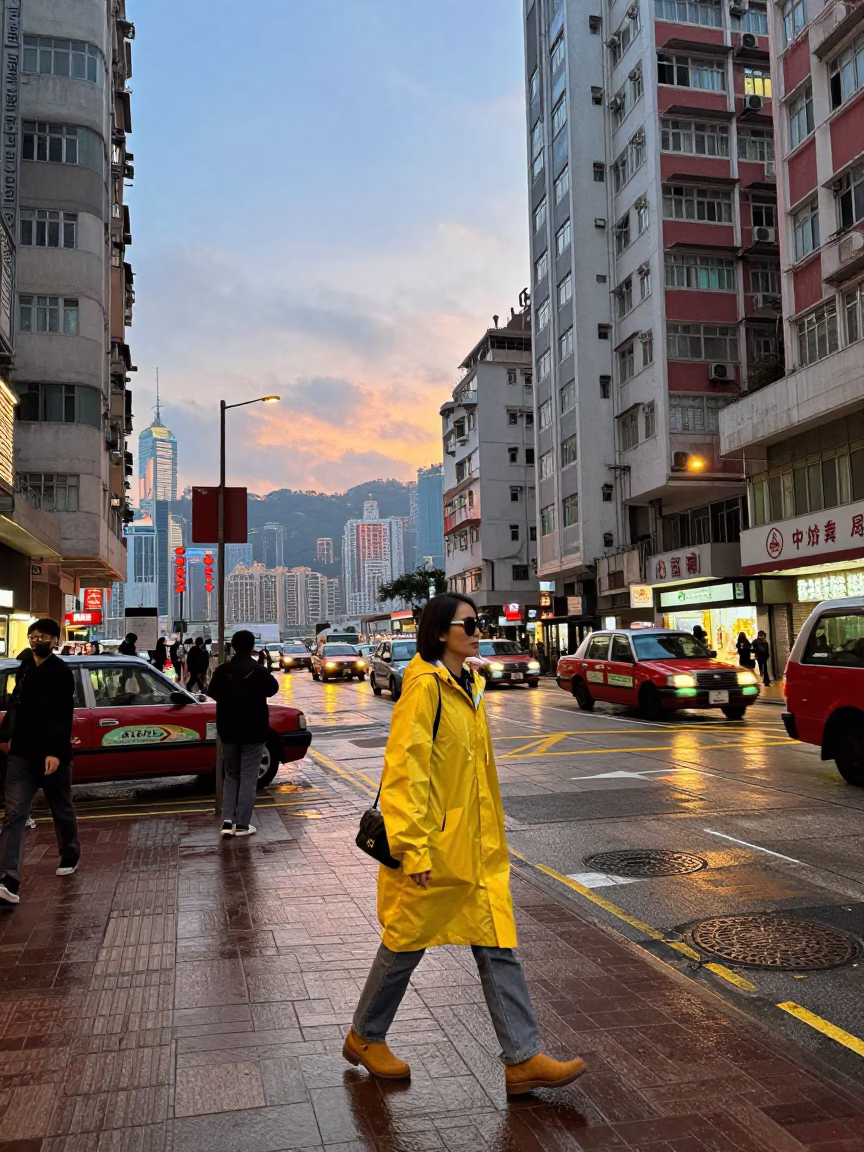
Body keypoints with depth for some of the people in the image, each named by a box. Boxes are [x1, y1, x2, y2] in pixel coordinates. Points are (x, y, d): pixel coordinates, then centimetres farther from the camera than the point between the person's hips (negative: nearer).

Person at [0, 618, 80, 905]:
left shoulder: (61, 673, -10)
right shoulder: (26, 670, 11)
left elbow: (63, 717, -19)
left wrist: (55, 752, -26)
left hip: (52, 755, -5)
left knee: (62, 810, 13)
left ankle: (70, 856, 37)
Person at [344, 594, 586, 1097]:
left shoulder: (468, 687, 11)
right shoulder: (425, 686, -17)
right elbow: (405, 768, -21)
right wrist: (412, 846, -23)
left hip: (477, 848, 8)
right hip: (431, 849, -8)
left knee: (499, 946, 7)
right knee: (407, 943, 10)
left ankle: (523, 1059, 15)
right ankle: (365, 1037, 32)